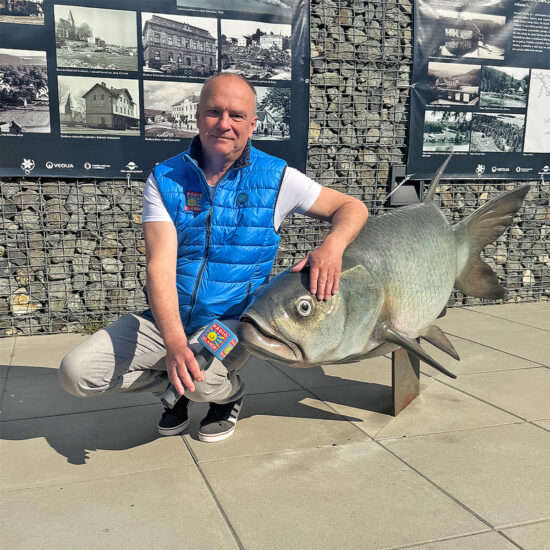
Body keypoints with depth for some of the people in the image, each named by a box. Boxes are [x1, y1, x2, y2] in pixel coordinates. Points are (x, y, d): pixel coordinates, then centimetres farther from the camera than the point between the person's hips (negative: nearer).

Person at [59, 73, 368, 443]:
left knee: (204, 376, -35)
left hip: (232, 320, -2)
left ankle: (229, 393, 6)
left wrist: (332, 246, -24)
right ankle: (176, 387, 13)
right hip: (165, 320, 3)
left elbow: (352, 207, 1)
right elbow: (160, 265, -15)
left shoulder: (276, 179, -5)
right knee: (76, 372, -13)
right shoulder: (165, 179, -4)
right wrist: (174, 342, -32)